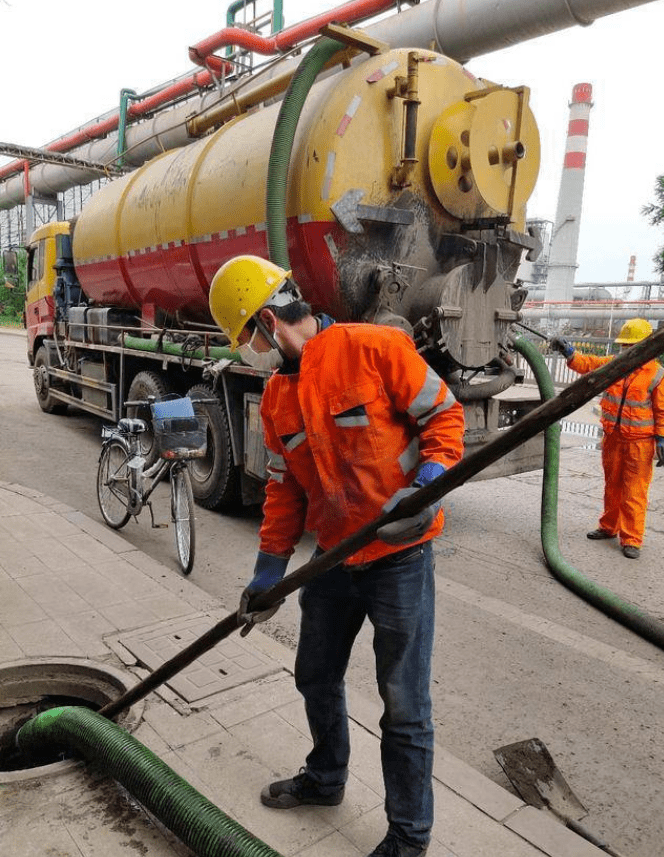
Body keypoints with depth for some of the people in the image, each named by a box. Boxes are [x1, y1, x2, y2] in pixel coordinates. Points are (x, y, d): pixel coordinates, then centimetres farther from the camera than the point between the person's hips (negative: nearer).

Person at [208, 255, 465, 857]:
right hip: (332, 560, 7)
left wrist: (427, 485, -27)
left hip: (400, 558, -7)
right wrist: (269, 569, 10)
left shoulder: (375, 348, -15)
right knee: (316, 678, 22)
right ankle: (325, 779, 49)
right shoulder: (277, 396, 6)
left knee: (404, 704, 6)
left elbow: (445, 414, -11)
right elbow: (285, 488, 11)